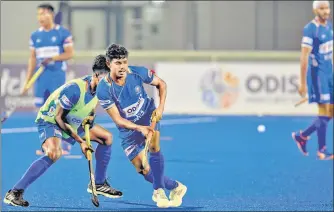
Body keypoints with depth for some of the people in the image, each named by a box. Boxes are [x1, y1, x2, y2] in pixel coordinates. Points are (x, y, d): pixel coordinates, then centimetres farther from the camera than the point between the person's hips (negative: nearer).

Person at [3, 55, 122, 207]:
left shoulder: (99, 88, -8)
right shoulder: (75, 89, -33)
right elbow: (59, 118, -25)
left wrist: (90, 116, -10)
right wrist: (80, 141, -24)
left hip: (74, 122, 9)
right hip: (50, 120, -9)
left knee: (106, 137, 9)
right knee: (54, 153, -36)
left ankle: (99, 184, 22)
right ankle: (15, 193, -33)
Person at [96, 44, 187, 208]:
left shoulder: (138, 73, -20)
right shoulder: (103, 90, -25)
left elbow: (161, 84, 0)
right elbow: (118, 120, -22)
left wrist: (161, 107, -14)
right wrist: (139, 128, -37)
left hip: (149, 116, 0)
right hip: (128, 128, 0)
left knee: (154, 147, -29)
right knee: (145, 171, -2)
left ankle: (159, 191, -16)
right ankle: (175, 187, 21)